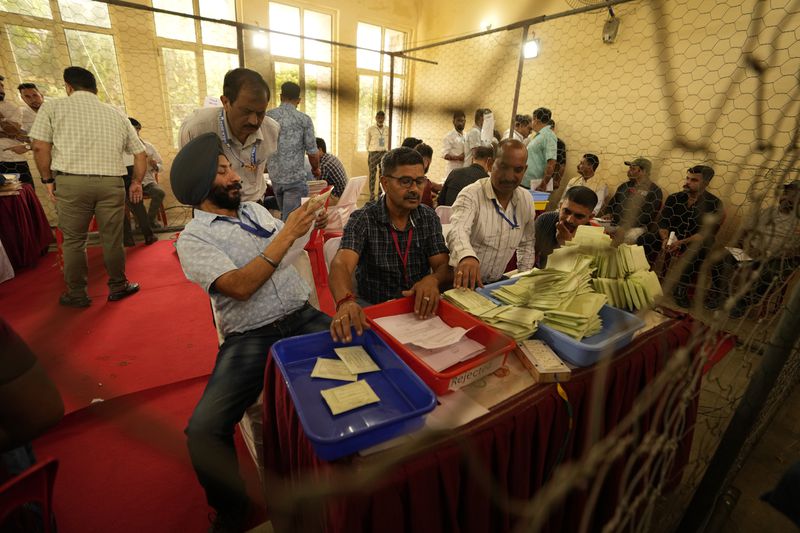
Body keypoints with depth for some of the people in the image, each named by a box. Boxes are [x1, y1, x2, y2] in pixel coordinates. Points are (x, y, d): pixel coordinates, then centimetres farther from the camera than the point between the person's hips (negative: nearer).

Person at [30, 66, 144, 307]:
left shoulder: (52, 107, 9)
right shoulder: (116, 114, 16)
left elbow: (40, 147, -2)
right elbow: (140, 153, 13)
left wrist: (48, 179, 10)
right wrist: (137, 182, 22)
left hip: (71, 181, -1)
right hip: (111, 182, 1)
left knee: (73, 240, 9)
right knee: (112, 239, 10)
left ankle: (77, 294, 17)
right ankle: (118, 287, 21)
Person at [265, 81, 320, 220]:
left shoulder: (267, 116, 4)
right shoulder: (304, 119, -7)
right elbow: (312, 152, -6)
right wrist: (316, 169, 14)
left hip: (274, 176, 5)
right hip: (295, 178, -5)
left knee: (284, 215, 23)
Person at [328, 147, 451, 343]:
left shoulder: (429, 217, 2)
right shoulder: (362, 219, -10)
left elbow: (444, 266, -2)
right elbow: (341, 264, -25)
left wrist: (433, 279, -29)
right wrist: (346, 301, -48)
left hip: (419, 306, 4)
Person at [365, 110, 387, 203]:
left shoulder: (388, 130, 9)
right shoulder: (370, 129, 1)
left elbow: (388, 144, 15)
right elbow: (367, 144, 4)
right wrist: (368, 158, 0)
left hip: (384, 154, 3)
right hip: (373, 153, -3)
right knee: (372, 176, -2)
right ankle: (372, 197, 0)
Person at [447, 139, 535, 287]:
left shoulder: (526, 199, 4)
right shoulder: (471, 195, -16)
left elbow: (526, 243, 16)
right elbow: (458, 230, -35)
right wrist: (467, 256, -56)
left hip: (497, 282, 6)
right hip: (462, 281, -6)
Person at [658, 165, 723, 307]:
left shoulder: (714, 204, -2)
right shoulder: (673, 198, 6)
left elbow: (706, 233, -9)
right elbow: (663, 223, 2)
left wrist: (681, 242, -23)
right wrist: (665, 239, -18)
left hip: (697, 247, -2)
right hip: (672, 246, 2)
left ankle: (680, 290, 4)